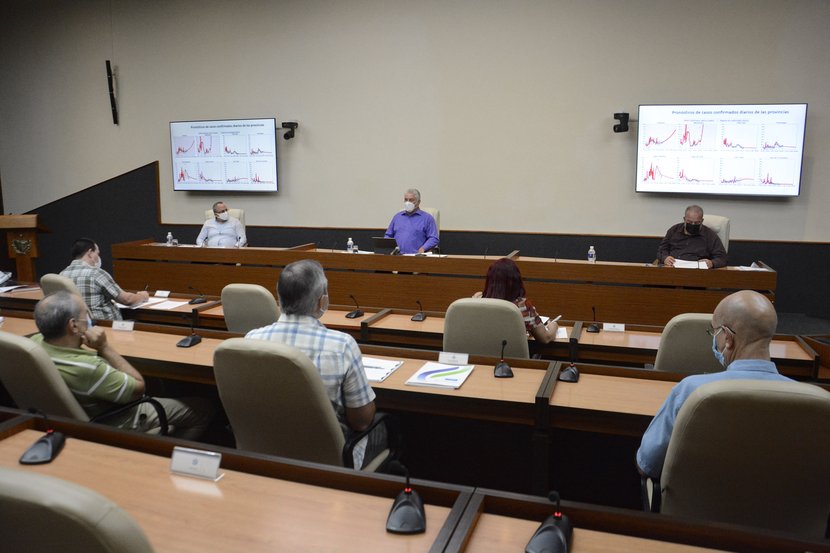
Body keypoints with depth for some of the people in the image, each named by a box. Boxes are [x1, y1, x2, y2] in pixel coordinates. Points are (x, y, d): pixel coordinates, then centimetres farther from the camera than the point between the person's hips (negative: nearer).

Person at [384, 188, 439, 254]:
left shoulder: (427, 218, 9)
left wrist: (423, 248, -16)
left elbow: (434, 239, 1)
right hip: (397, 255, 3)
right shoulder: (397, 216, 22)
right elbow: (388, 236, 25)